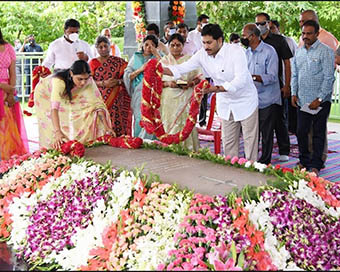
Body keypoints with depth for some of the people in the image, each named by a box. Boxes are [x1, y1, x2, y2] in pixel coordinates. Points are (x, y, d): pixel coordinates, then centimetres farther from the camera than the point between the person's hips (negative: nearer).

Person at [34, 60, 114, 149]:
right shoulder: (59, 80, -44)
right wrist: (57, 132, -64)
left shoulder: (88, 81, -31)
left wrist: (106, 127, -34)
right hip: (45, 95, -4)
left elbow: (97, 103, -27)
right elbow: (54, 107, -53)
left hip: (65, 98, 4)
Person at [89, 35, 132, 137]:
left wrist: (118, 81, -13)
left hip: (116, 99, 0)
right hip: (99, 99, 0)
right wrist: (103, 83, -13)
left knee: (116, 124, -8)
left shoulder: (118, 61, 10)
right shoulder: (93, 63, 9)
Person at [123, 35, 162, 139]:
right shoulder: (136, 57, 14)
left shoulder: (158, 57, 11)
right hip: (139, 93, 2)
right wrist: (140, 69, -6)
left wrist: (156, 54, -9)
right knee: (140, 119, 0)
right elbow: (127, 76, 8)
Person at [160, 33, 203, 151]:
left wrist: (191, 83, -12)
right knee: (170, 127, -1)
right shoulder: (164, 61, 12)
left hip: (185, 100, -1)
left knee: (185, 126, -7)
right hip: (169, 100, 1)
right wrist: (167, 83, -12)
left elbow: (200, 77, 8)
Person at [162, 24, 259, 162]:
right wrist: (161, 70, -26)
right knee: (228, 141, 10)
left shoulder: (236, 51, -24)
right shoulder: (202, 55, -8)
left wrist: (217, 88, -41)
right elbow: (182, 68, -9)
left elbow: (241, 80, -31)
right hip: (225, 103, 5)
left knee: (250, 139, 1)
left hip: (245, 101, -5)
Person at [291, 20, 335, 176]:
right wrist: (294, 93, 6)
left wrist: (319, 99, -14)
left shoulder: (325, 51, -8)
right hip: (302, 100, 5)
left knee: (318, 133, 3)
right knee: (301, 132, 9)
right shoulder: (299, 52, 11)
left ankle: (316, 165, 10)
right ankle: (304, 161, 23)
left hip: (320, 101, -5)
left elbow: (329, 78, -11)